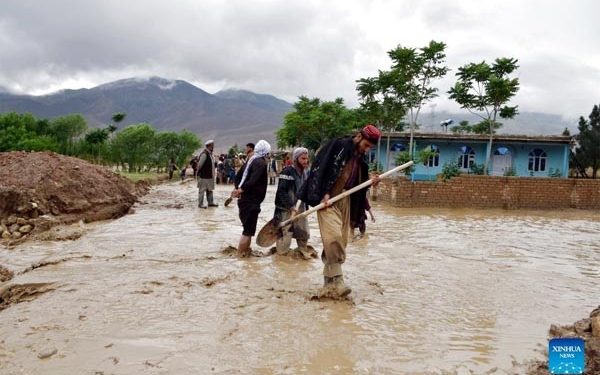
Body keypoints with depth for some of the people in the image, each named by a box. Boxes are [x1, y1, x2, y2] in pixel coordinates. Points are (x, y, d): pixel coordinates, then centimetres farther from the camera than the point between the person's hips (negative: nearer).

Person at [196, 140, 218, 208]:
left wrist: (213, 175, 17)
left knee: (210, 190, 15)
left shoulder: (210, 154, 11)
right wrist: (197, 174, -13)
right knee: (202, 190, 0)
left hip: (210, 176, 9)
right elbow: (199, 165, -17)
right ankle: (200, 204, 7)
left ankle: (210, 202, 23)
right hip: (203, 176, -9)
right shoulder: (204, 154, -18)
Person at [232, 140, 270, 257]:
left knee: (248, 228, 20)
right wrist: (241, 189, -25)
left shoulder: (251, 160, 13)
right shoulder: (261, 163, -14)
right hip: (252, 201, -9)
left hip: (244, 199, 9)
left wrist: (238, 189, 16)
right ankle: (241, 253, 3)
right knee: (249, 230, -2)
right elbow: (253, 180, -27)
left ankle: (246, 250, 29)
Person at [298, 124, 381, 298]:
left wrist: (370, 182, 2)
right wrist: (324, 194, -21)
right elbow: (320, 168, -15)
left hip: (345, 201, 8)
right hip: (328, 200, -8)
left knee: (340, 241, 6)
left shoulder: (360, 159, 14)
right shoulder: (338, 145, -8)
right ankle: (337, 280, -13)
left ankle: (329, 284, 14)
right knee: (333, 236, -22)